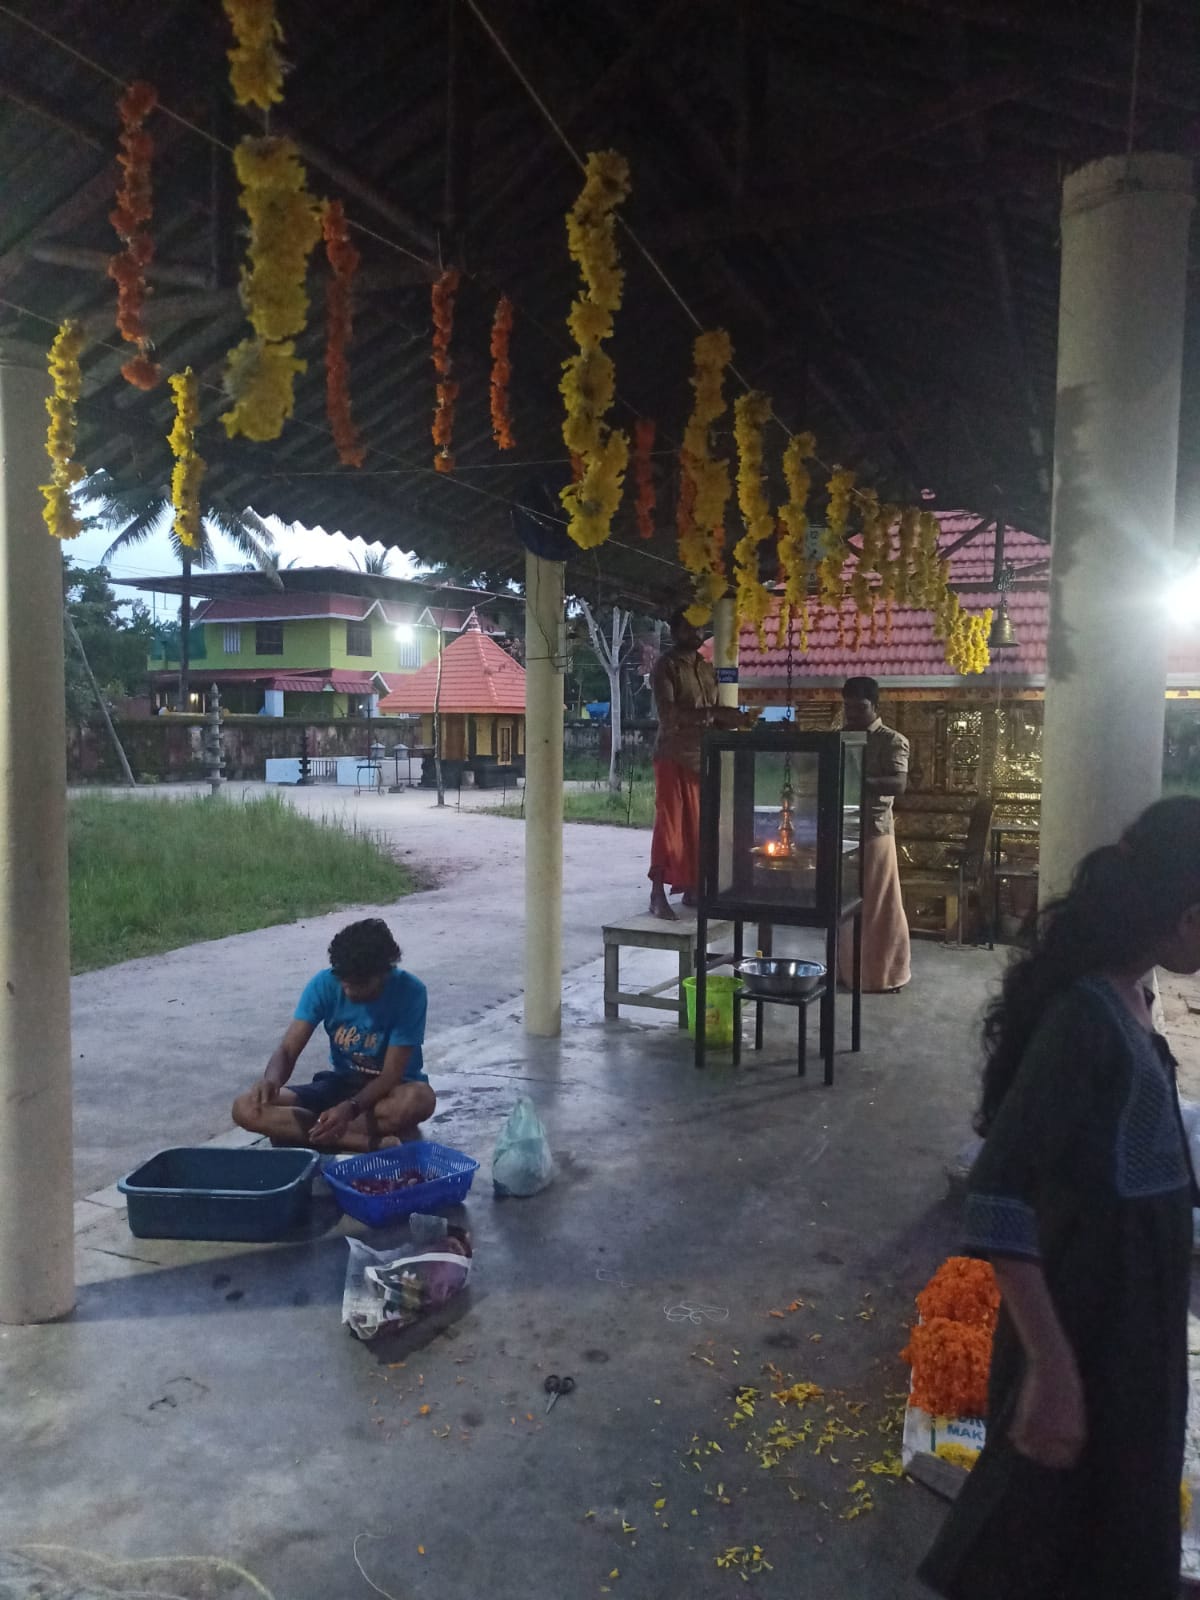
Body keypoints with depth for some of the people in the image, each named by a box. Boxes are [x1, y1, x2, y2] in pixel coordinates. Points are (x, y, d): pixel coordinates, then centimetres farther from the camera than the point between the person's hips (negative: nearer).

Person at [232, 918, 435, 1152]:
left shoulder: (409, 992, -23)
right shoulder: (325, 984, -15)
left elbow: (392, 1074, -24)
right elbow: (288, 1050, -17)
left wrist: (350, 1108, -41)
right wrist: (272, 1079, -41)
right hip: (341, 1083, 4)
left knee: (419, 1099, -41)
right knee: (246, 1108, -20)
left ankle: (295, 1131, -26)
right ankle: (374, 1143, -29)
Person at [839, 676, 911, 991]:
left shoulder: (892, 741, -5)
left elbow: (898, 784, -18)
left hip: (874, 832, -5)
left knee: (877, 906, 0)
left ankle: (884, 974, 10)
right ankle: (844, 968, 21)